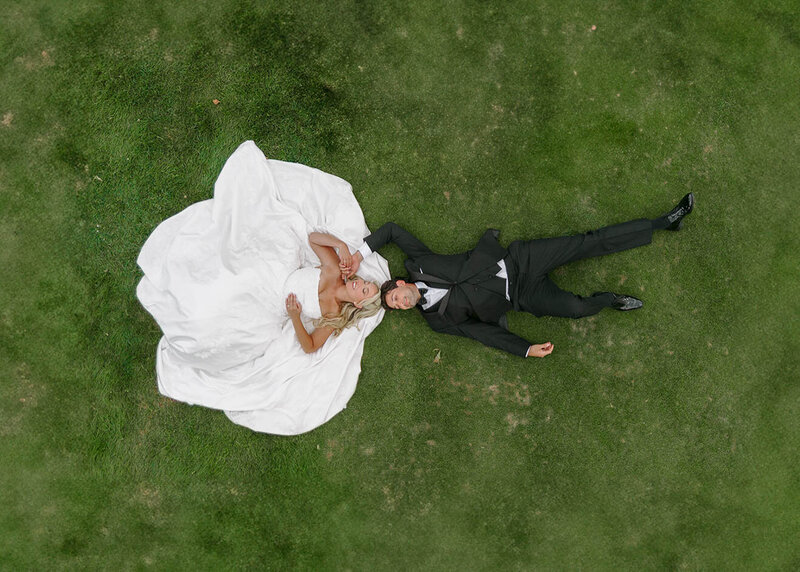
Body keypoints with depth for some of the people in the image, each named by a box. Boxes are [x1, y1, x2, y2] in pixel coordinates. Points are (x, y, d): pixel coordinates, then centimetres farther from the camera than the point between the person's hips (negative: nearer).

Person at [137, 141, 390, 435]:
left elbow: (310, 347, -9)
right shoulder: (334, 271, -7)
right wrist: (342, 243, -24)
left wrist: (295, 317, -25)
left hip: (265, 310, -3)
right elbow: (312, 237, -7)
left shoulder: (334, 318, -11)